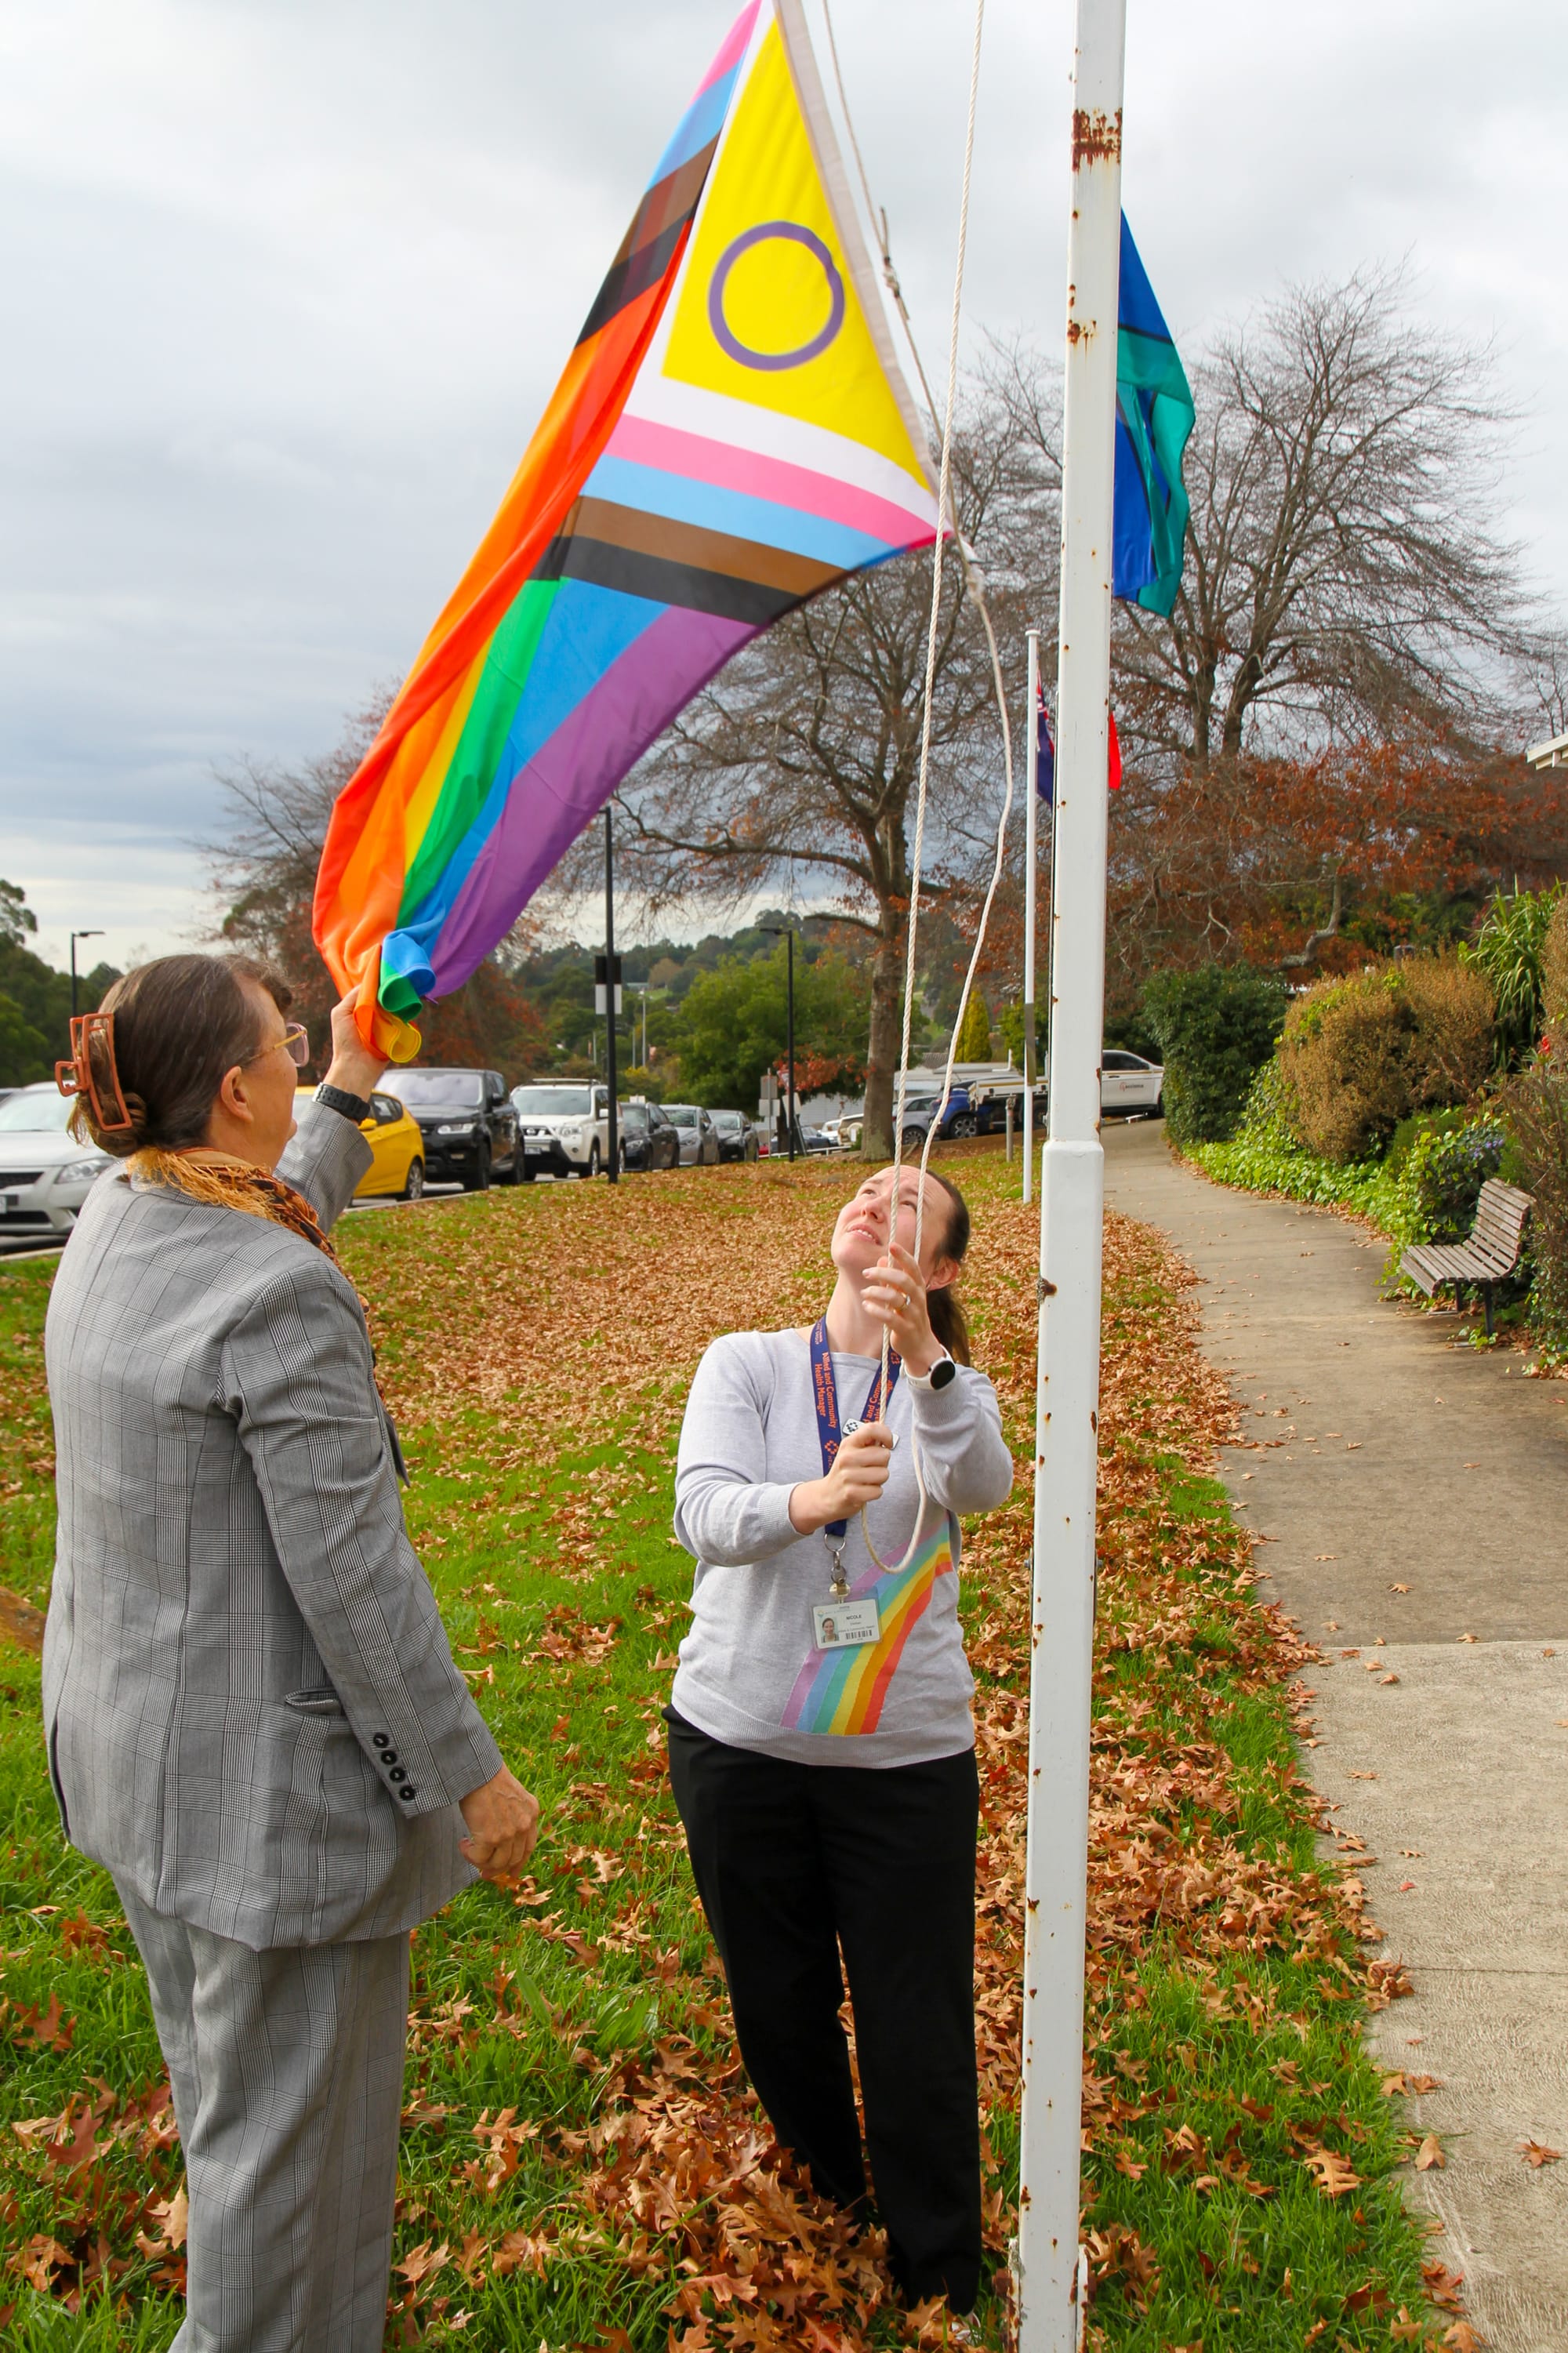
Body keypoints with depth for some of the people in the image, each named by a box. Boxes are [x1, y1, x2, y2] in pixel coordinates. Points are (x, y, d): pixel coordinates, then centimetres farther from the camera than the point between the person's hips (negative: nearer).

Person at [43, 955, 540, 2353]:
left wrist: (353, 1089, 31)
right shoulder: (284, 1303, -28)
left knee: (219, 2082, 30)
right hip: (269, 1774, -10)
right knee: (284, 2120, 10)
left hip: (130, 1740, 10)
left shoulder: (115, 1226, 0)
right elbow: (353, 1577, -26)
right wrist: (471, 1775, -16)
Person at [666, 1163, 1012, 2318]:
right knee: (777, 2006, 18)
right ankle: (824, 2199, 46)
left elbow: (986, 1486, -24)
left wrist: (925, 1358, -42)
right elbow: (704, 1514, -19)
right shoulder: (748, 1364, -2)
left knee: (920, 2034, 5)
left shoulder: (950, 1386, 0)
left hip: (907, 1754, -1)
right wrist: (812, 1499, -40)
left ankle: (941, 2278, 29)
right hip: (740, 1738, 1)